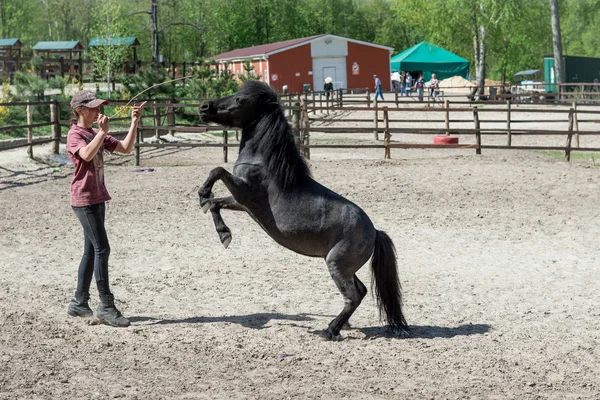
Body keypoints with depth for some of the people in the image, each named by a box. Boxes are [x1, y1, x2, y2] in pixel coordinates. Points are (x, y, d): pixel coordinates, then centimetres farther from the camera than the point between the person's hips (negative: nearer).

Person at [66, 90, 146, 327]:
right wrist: (102, 131, -31)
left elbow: (125, 148, 10)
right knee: (102, 249, -10)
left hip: (97, 198, 9)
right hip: (84, 199, -9)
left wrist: (134, 123, 1)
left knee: (92, 250, 11)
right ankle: (106, 306, -6)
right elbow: (87, 155, -31)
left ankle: (79, 304, 19)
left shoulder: (96, 135, 15)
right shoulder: (75, 135, -10)